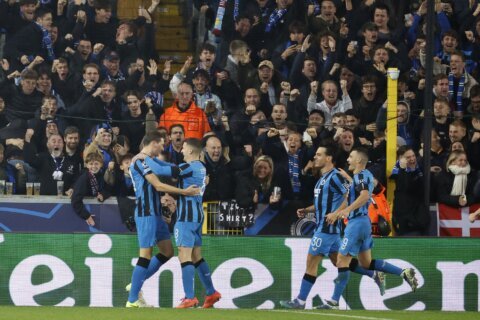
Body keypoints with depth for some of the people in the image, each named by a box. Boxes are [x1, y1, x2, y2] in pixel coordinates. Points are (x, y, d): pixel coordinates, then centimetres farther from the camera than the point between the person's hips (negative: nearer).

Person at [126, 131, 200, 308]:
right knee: (146, 255, -9)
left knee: (167, 251, 12)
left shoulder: (150, 160, 18)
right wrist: (184, 192, -19)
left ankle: (136, 285, 17)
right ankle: (132, 300, -6)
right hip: (146, 213, -10)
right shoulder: (140, 160, -13)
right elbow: (158, 186, -19)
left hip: (154, 213, 10)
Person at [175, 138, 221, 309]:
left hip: (187, 216, -9)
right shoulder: (202, 167, 14)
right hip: (197, 215, 9)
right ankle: (211, 293, 17)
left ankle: (189, 297, -15)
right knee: (197, 256, 15)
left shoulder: (190, 167, -13)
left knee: (185, 255, -10)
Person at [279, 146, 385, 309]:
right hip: (322, 226, 10)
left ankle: (300, 301, -1)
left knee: (311, 262, -6)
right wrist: (306, 210, 14)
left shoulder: (335, 176, -14)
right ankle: (375, 275, 20)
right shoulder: (323, 178, 16)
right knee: (339, 261, 15)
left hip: (327, 228, -10)